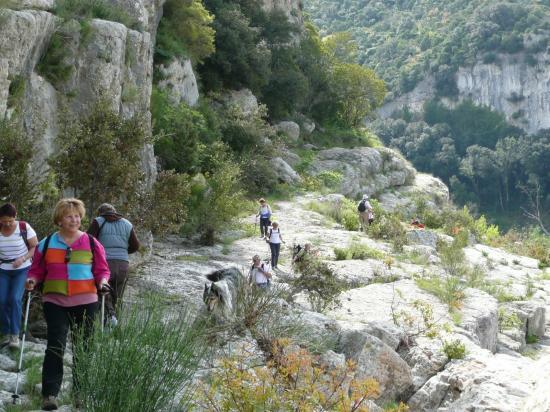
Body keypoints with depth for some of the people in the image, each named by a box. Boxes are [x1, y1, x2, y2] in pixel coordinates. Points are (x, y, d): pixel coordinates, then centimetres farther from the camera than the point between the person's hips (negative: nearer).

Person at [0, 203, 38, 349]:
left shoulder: (24, 227, -11)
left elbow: (35, 247, -6)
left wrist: (23, 259, -19)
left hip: (22, 270, -3)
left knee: (15, 298, -16)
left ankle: (15, 335, -10)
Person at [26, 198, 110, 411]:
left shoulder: (91, 243, 3)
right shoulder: (47, 243, 6)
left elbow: (102, 270, 7)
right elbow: (37, 270, 12)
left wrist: (102, 281, -13)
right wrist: (32, 280, -8)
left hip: (85, 302, 1)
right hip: (55, 302, 0)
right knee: (55, 346, -9)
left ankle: (81, 392, 20)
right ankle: (49, 393, -7)